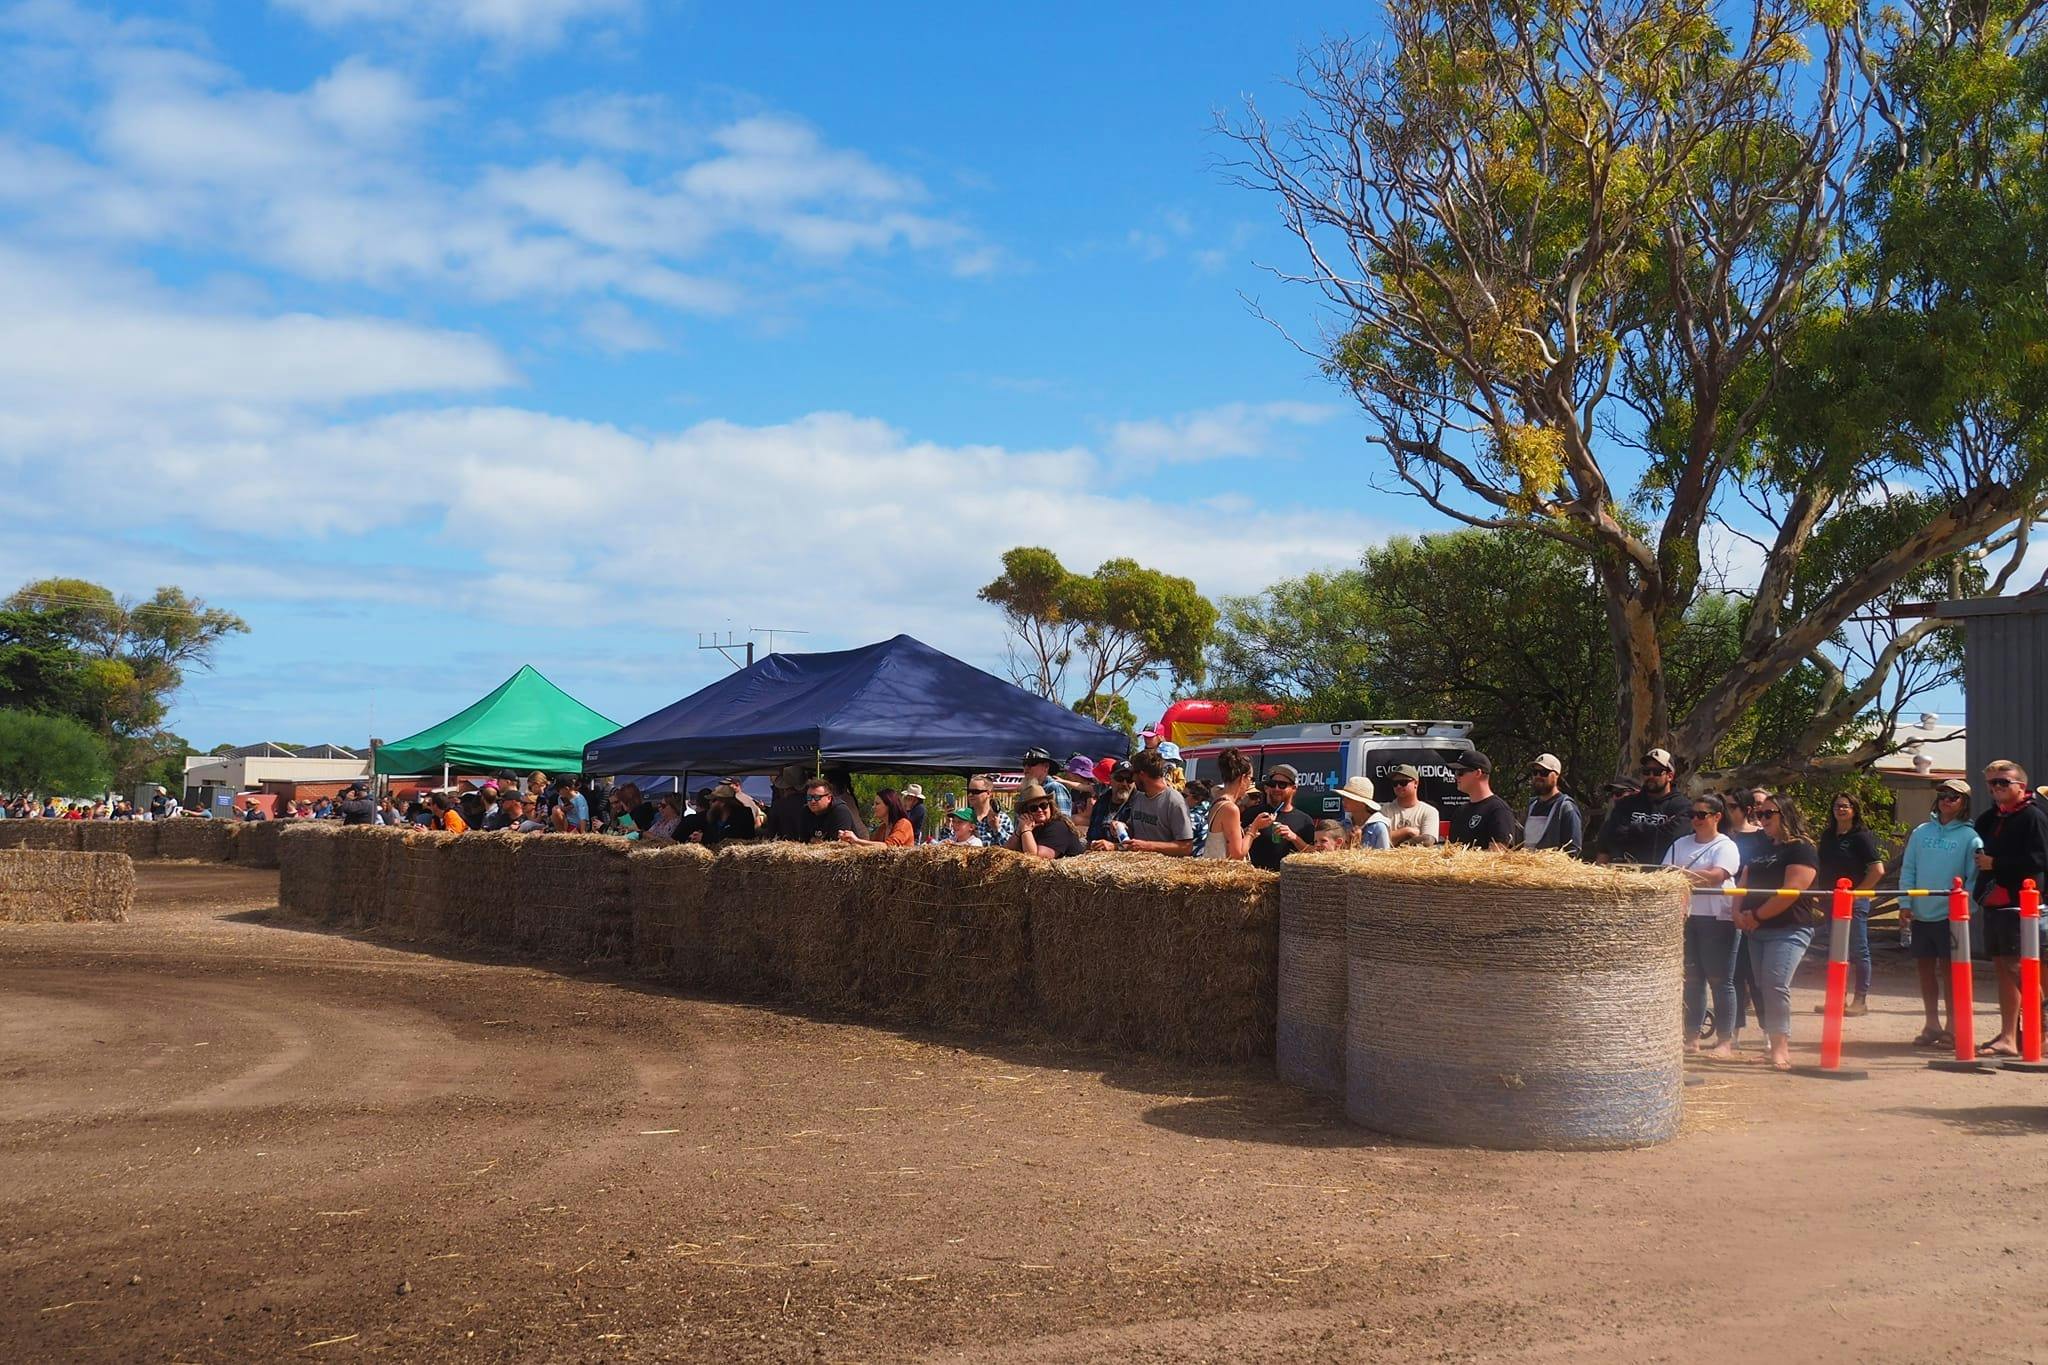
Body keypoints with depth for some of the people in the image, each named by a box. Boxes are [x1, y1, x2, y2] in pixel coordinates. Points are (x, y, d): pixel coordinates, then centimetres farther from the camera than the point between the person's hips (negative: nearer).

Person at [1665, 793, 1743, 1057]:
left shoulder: (1726, 847, -3)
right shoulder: (1681, 844, 14)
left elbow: (1716, 876, -20)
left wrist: (1682, 873, -31)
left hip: (1719, 919, -5)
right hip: (1687, 918, 5)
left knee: (1720, 981, -1)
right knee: (1691, 979, 9)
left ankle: (1725, 1042, 4)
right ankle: (1691, 1038, 16)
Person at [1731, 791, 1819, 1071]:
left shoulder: (1801, 849, -7)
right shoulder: (1761, 850, 19)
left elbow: (1791, 891, -17)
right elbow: (1743, 884, 17)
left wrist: (1757, 916, -13)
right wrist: (1739, 913, -2)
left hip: (1788, 929, -8)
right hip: (1758, 932, 8)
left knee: (1775, 984, -19)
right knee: (1762, 987, 7)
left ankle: (1781, 1046, -16)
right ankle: (1771, 1043, 12)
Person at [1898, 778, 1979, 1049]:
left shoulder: (1970, 836, -2)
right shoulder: (1921, 832, 8)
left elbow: (1974, 876, -5)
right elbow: (1908, 869, 7)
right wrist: (1905, 904, 0)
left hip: (1950, 914, -4)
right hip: (1921, 914, 4)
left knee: (1949, 969, -1)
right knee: (1924, 968, 9)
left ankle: (1951, 1027, 7)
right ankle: (1931, 1024, 20)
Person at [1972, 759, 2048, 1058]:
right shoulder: (1995, 818, 17)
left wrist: (1995, 863, -13)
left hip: (2018, 904, -8)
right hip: (1995, 902, 8)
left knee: (2018, 968, -8)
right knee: (2003, 967, 8)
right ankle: (2009, 1037, 11)